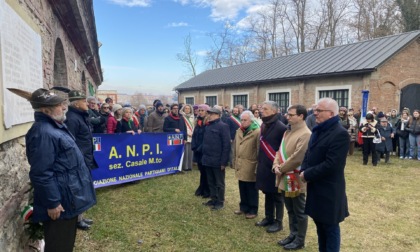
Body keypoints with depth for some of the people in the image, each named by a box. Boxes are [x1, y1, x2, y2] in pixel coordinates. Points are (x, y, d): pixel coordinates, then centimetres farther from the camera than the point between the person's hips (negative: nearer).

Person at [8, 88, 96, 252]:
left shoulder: (55, 126, 9)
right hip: (61, 200, -10)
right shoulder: (43, 133, -25)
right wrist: (52, 203, -23)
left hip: (69, 196, 10)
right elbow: (42, 174, -27)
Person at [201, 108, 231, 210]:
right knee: (211, 182, 17)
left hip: (217, 161, -7)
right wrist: (204, 157, 12)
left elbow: (226, 145, -15)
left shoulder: (223, 126, -12)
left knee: (219, 183, 6)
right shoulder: (208, 126, 12)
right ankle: (213, 199, 30)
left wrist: (223, 161, -17)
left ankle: (220, 202, 17)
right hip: (208, 160, 8)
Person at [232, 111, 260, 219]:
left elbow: (259, 150, -14)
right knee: (242, 188, 16)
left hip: (251, 166, -6)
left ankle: (253, 210, 19)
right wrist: (234, 162, 14)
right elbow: (235, 147, 15)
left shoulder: (257, 132, -13)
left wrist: (258, 166, -14)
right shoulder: (239, 131, 10)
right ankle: (244, 207, 30)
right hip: (240, 165, 6)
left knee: (251, 189, 6)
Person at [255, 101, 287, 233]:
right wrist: (260, 162, 14)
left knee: (277, 196, 6)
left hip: (275, 167, -7)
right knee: (267, 193, 18)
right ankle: (269, 218, 32)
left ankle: (278, 222, 19)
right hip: (264, 166, 7)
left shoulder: (281, 127, -16)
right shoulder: (264, 125, 8)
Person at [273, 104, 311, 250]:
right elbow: (280, 150, 13)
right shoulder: (288, 132, 11)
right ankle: (293, 234, 35)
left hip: (296, 179, -9)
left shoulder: (305, 134, -18)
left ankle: (300, 240, 22)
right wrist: (276, 165, -4)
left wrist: (281, 168, -12)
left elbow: (297, 158, -23)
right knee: (290, 210, 20)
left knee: (299, 211, 8)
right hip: (285, 178, 9)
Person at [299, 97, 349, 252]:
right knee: (320, 227, 22)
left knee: (330, 229, 10)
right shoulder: (318, 130, 10)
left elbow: (331, 165, -26)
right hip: (315, 188, 8)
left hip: (329, 191, -8)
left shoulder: (340, 134, -19)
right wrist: (303, 171, -5)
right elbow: (309, 154, 13)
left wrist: (307, 175, -17)